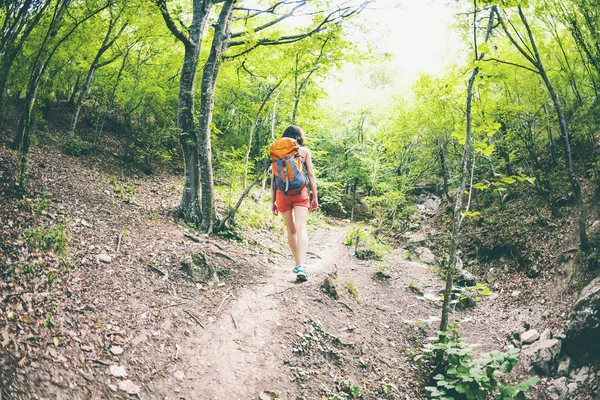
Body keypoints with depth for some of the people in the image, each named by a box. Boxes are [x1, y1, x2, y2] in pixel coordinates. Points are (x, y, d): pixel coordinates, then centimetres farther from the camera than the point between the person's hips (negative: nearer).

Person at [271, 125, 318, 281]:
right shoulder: (304, 151, 7)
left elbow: (273, 178, 7)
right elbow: (311, 175, 4)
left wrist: (273, 201, 11)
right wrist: (315, 197, 7)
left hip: (282, 193, 2)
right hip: (300, 192, -2)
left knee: (291, 229, 14)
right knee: (301, 228, -10)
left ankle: (298, 264, 23)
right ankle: (301, 266, -25)